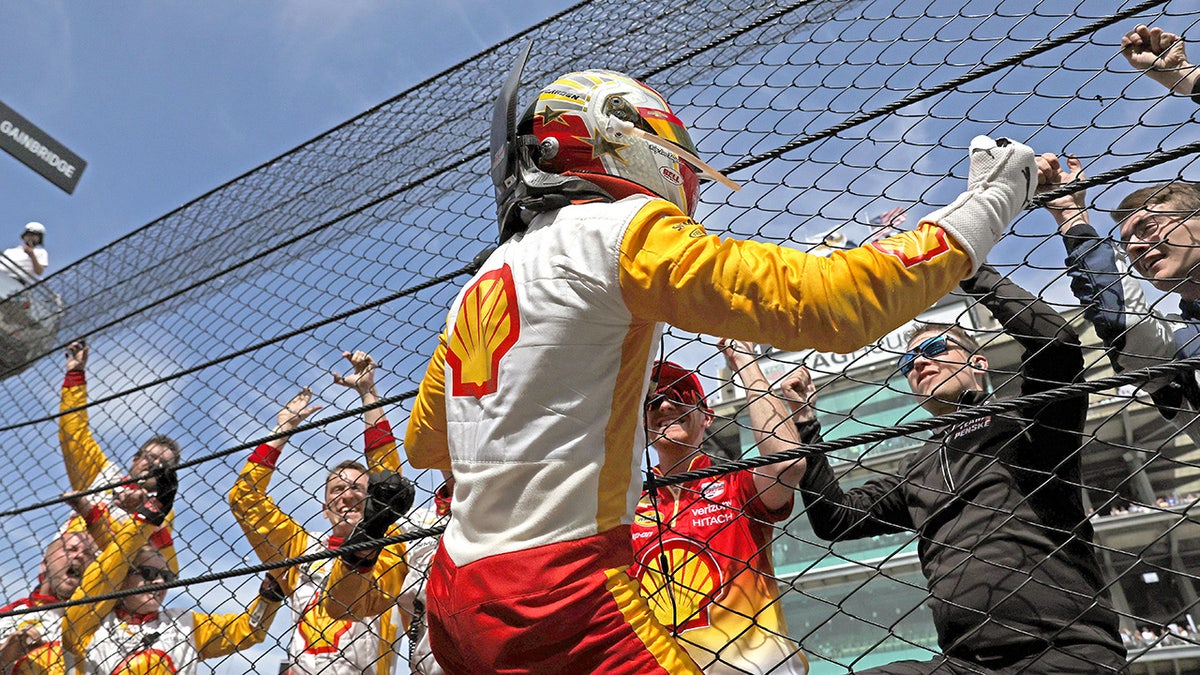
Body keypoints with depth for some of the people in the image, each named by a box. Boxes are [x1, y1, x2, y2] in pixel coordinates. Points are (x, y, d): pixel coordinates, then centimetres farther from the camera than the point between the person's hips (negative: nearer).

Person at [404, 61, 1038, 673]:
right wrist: (982, 210, -6)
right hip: (557, 595, -9)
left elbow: (421, 445, 24)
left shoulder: (478, 285, 14)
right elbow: (827, 305, -18)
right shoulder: (616, 229, -10)